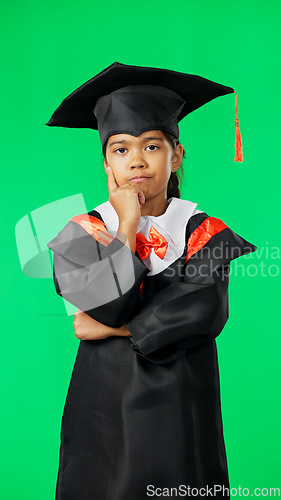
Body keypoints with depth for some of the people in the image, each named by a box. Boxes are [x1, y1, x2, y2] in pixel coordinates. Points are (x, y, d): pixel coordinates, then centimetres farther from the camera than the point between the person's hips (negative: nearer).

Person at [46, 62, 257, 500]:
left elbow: (205, 310, -18)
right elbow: (111, 304, -17)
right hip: (105, 403, 0)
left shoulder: (203, 232, -2)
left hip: (180, 404, 0)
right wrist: (127, 226, -13)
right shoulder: (84, 231, -2)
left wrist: (113, 328, -15)